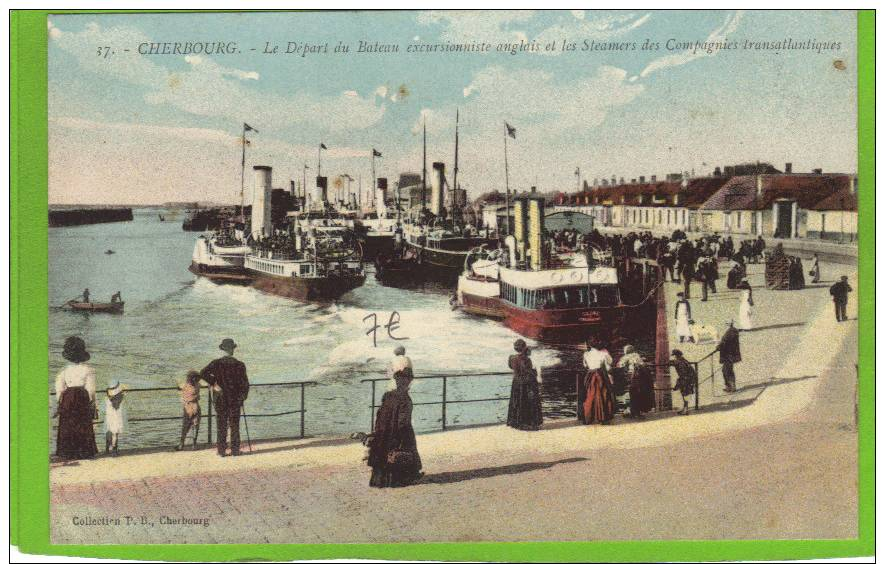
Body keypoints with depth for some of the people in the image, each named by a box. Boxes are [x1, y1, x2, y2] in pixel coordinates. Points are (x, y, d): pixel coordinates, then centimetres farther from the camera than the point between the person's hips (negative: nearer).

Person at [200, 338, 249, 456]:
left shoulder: (216, 363, -4)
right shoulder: (240, 365, -3)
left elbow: (203, 373, -18)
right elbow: (245, 384, -2)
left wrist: (214, 383, -10)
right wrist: (243, 398, 8)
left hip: (221, 399, 0)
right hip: (235, 400, 0)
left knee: (222, 426, 6)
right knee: (235, 425, 7)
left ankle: (222, 450, 6)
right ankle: (235, 450, 7)